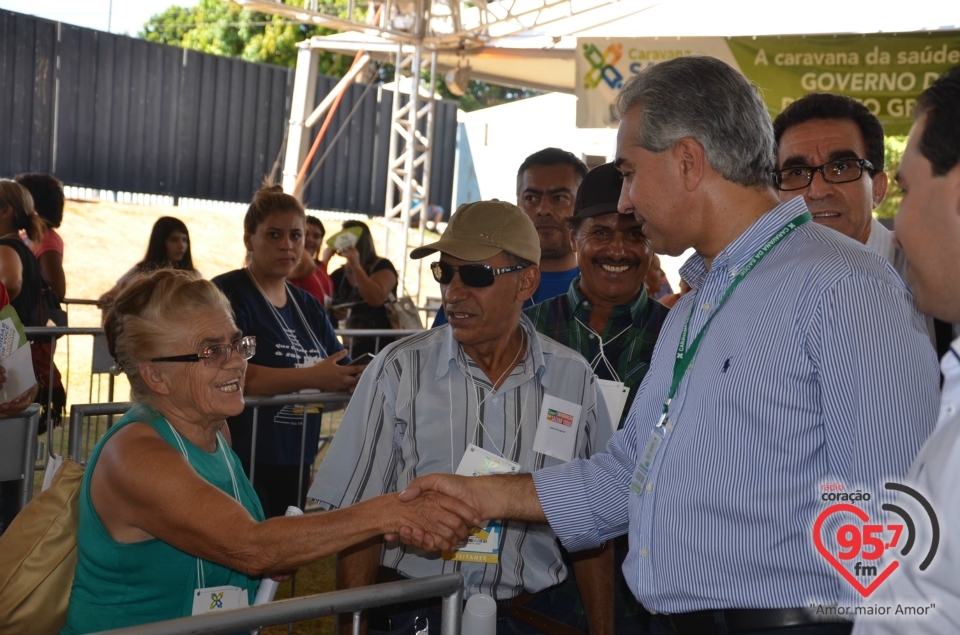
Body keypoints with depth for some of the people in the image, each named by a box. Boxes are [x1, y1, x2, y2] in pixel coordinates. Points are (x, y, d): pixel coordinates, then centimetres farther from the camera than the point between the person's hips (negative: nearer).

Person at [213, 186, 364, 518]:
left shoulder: (308, 306, 14)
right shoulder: (228, 294, -7)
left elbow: (340, 372, 11)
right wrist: (311, 377, -23)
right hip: (242, 466, -7)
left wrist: (359, 377, -12)